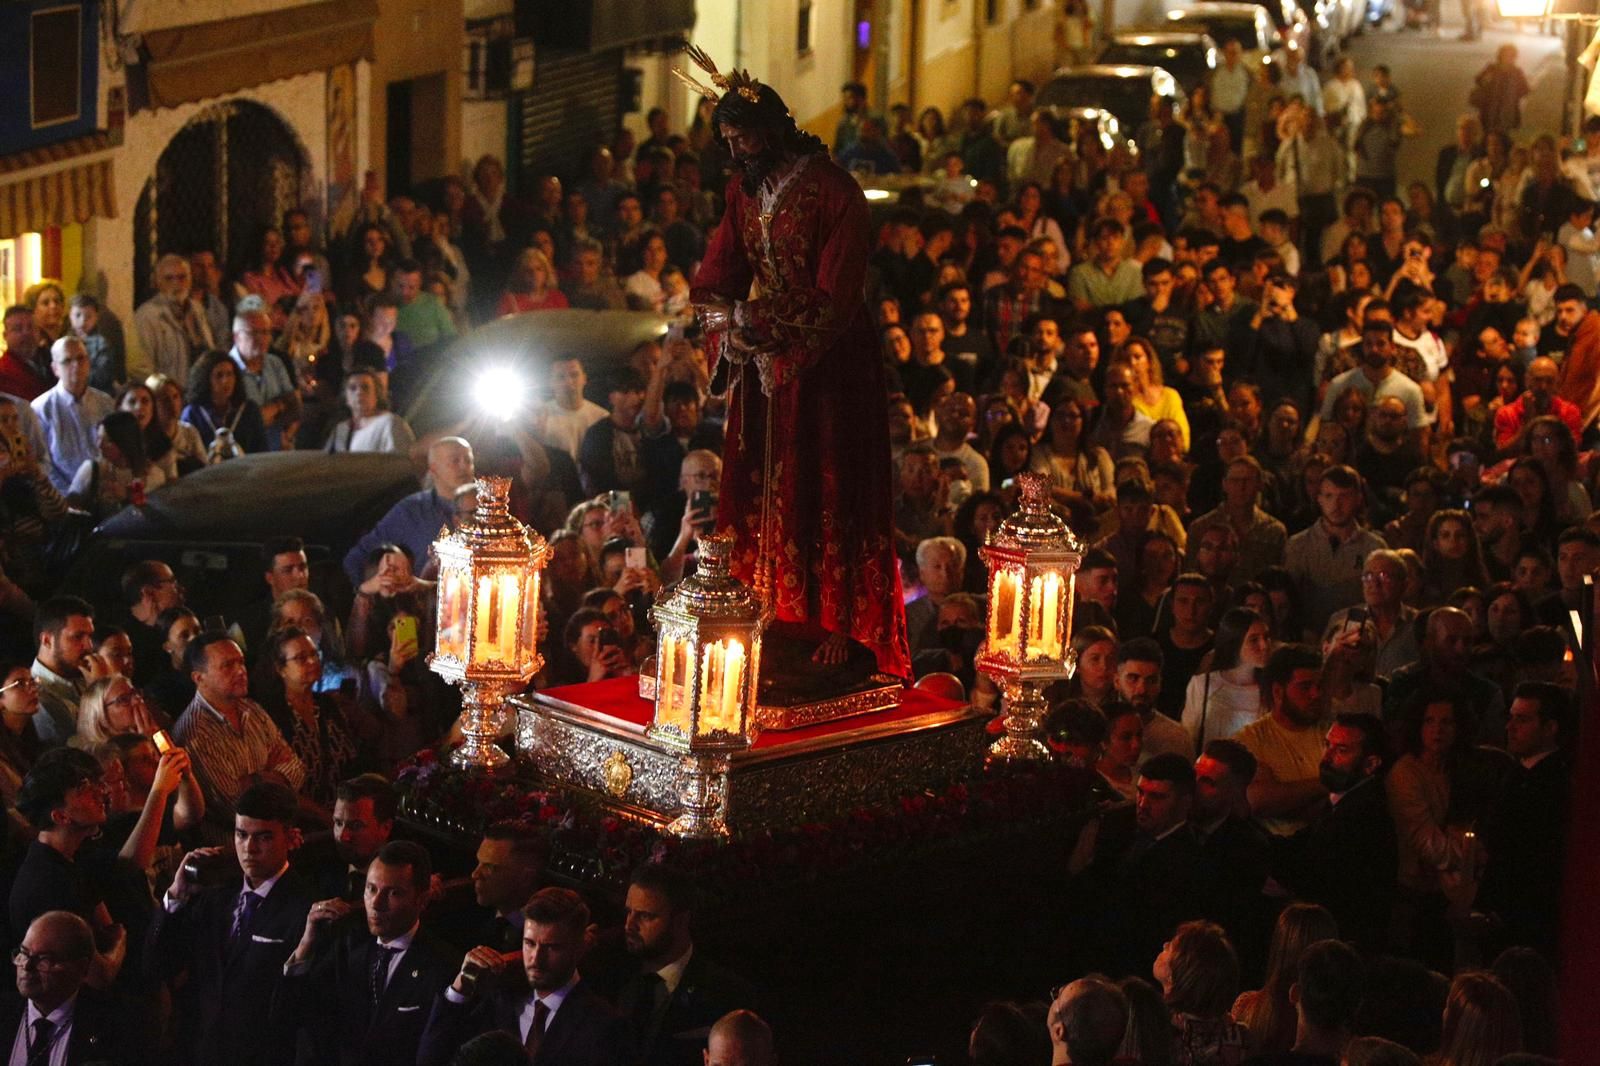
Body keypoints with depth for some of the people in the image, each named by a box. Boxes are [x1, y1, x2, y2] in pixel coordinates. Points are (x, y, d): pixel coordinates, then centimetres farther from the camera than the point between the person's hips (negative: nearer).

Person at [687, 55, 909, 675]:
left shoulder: (834, 192, -14)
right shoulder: (744, 192, 8)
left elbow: (833, 298, -19)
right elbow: (715, 279, 5)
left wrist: (749, 320, -21)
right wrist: (726, 323, -16)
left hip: (828, 367, -6)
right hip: (763, 359, 7)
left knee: (826, 495, -4)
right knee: (760, 493, 5)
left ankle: (836, 628, 0)